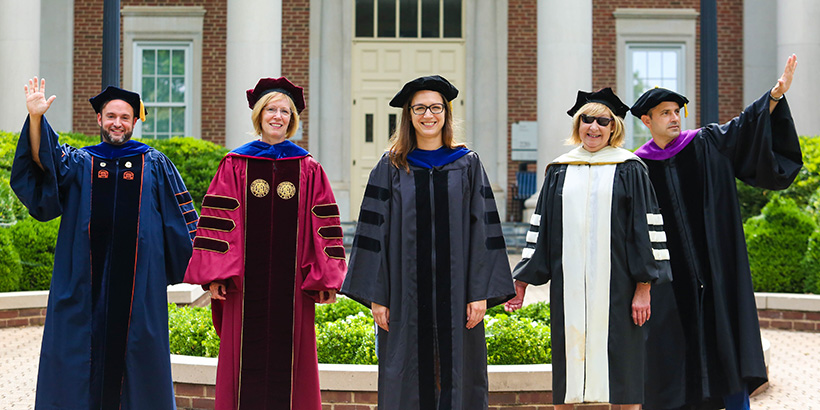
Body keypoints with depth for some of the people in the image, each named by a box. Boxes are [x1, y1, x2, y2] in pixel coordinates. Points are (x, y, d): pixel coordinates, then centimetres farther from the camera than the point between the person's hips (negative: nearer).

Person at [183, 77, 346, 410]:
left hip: (291, 280, 1)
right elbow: (218, 220, 1)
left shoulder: (309, 170, 7)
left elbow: (324, 227, 4)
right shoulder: (235, 166, 5)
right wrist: (215, 274, -7)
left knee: (288, 355, 4)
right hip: (246, 279, 0)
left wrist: (326, 278, -2)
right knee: (247, 354, 3)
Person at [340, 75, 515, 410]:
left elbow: (483, 230, 2)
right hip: (406, 295, 0)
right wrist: (376, 295, -4)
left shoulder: (468, 165, 7)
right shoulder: (391, 168, 5)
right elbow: (375, 232, 2)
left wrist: (481, 293, -5)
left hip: (455, 295, 0)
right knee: (407, 383, 3)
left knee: (457, 380, 3)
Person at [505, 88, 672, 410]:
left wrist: (644, 287, -7)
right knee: (568, 353, 5)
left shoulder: (630, 170, 3)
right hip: (569, 284, 3)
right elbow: (541, 227, 13)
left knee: (622, 367, 1)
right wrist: (522, 280, 8)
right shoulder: (559, 171, 12)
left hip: (615, 284, -2)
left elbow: (647, 228, -1)